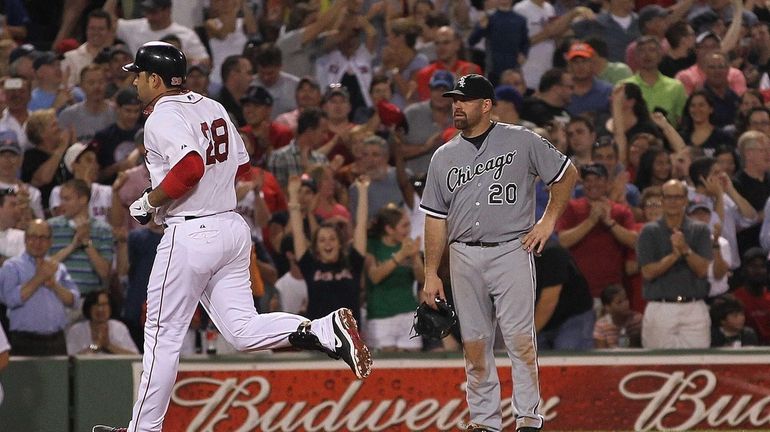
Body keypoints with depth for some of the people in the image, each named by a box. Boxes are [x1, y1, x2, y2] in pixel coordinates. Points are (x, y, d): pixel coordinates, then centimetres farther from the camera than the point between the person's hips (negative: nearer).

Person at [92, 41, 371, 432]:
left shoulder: (163, 117, -13)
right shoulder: (213, 108, 13)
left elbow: (190, 167, -28)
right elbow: (241, 164, 19)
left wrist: (149, 202, -15)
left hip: (190, 235, -8)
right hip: (233, 227, 8)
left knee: (163, 334, 3)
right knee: (243, 330, 6)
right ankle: (327, 330, -15)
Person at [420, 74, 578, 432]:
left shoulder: (521, 141, 2)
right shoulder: (444, 157, 13)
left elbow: (567, 173, 9)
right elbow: (436, 218, 13)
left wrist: (548, 221, 1)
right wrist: (431, 274, 8)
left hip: (511, 251, -4)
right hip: (464, 258, 4)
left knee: (520, 340, -10)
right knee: (474, 344, 4)